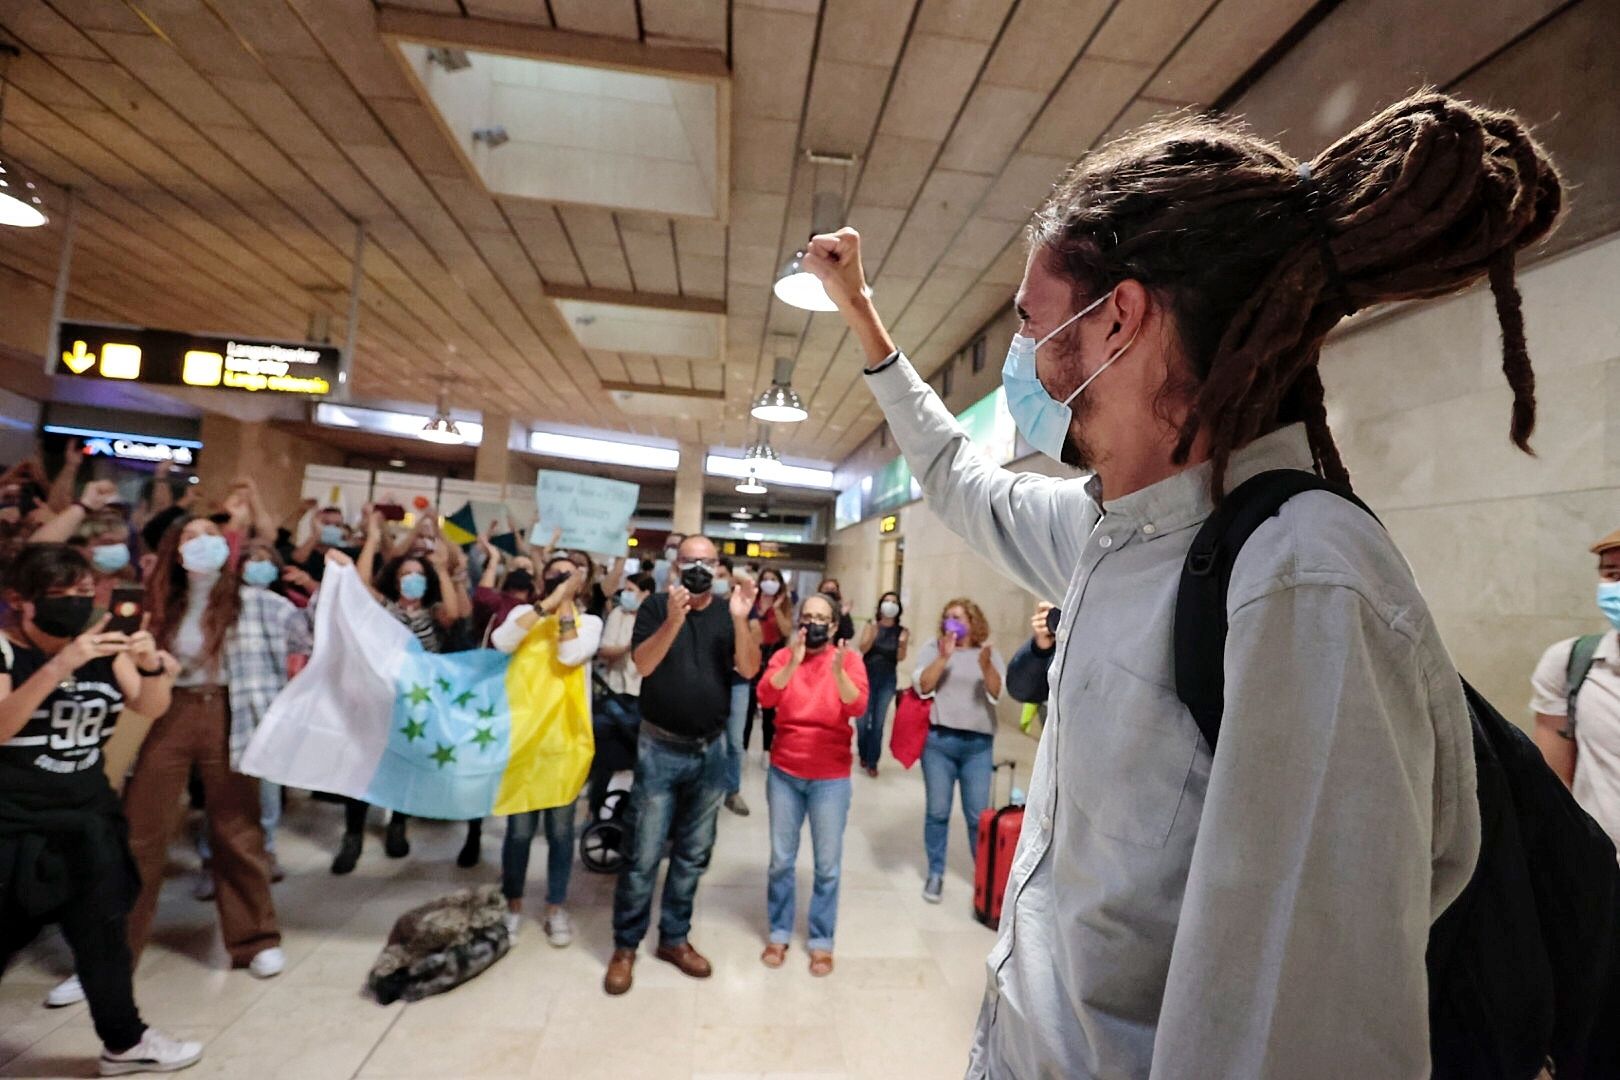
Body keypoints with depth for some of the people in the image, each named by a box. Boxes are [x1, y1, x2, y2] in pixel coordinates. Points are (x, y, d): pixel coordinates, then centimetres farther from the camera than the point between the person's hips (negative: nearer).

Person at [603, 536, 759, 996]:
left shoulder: (729, 613, 1)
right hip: (661, 749, -3)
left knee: (693, 855, 15)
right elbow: (643, 664, -18)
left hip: (710, 751, 3)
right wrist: (673, 619, -33)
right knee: (643, 855, 4)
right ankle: (625, 946, 22)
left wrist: (741, 621, -27)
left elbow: (749, 669, -11)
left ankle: (674, 938, 31)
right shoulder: (657, 605, -6)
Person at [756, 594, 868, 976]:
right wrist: (794, 662, -30)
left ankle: (821, 941, 25)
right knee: (781, 859, 13)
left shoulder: (849, 659, -6)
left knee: (828, 865, 8)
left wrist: (838, 672, -38)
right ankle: (779, 934, 30)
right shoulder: (784, 656, -1)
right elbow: (766, 696, -17)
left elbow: (858, 707, -21)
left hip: (831, 778, -2)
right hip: (784, 773, 2)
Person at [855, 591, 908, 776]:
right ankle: (863, 755, 25)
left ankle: (872, 762, 9)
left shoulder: (902, 631, 0)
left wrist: (903, 643, -23)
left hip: (888, 680, 0)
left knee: (878, 722, -1)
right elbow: (862, 649, -10)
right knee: (863, 720, 1)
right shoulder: (870, 626, -1)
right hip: (867, 677, 0)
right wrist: (873, 634, -27)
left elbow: (900, 658, -4)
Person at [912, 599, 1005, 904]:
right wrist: (944, 657, -19)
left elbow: (997, 694, -5)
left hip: (978, 744, 1)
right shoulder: (933, 648, 3)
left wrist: (986, 666, -23)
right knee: (937, 812, 6)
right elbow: (922, 686, -8)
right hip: (938, 741, -1)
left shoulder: (990, 653, 7)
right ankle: (935, 874, 20)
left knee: (978, 815, 6)